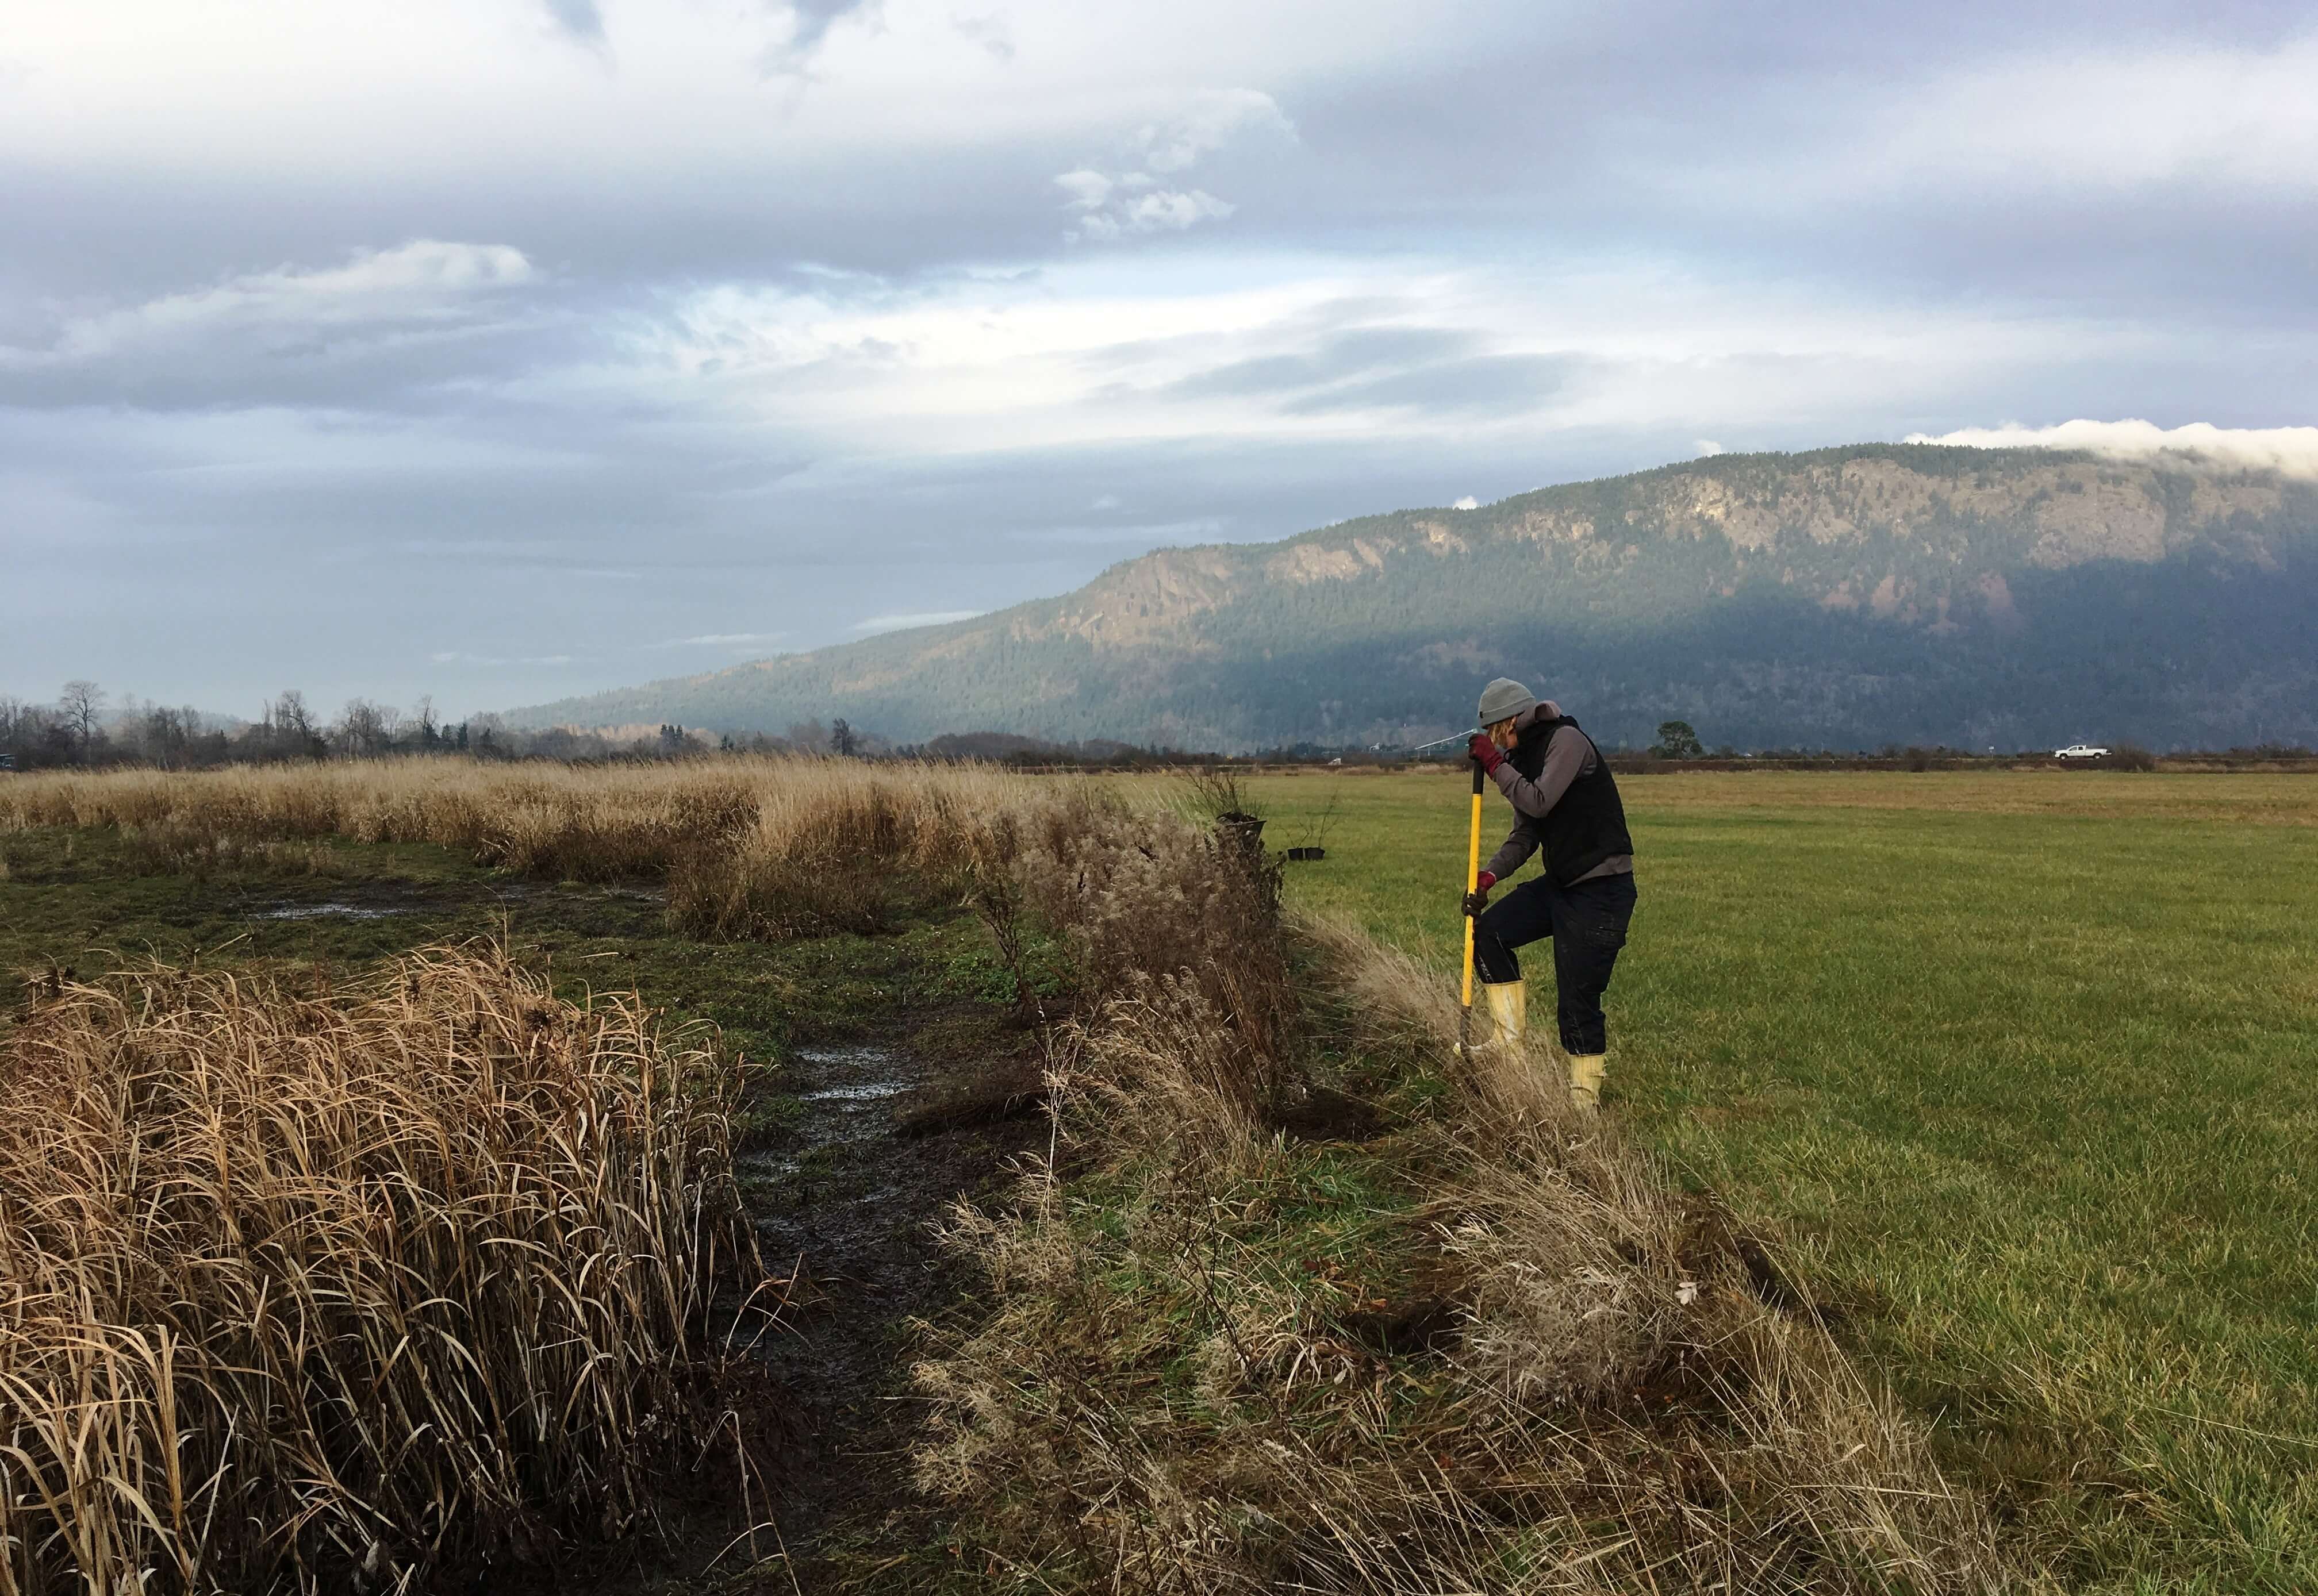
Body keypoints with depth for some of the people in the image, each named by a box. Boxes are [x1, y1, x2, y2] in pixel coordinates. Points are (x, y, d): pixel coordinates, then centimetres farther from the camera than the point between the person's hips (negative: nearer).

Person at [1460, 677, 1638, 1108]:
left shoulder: (1568, 741, -13)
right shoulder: (1525, 756, 13)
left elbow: (1539, 803, -26)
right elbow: (1526, 835, 13)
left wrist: (1496, 763, -16)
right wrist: (1488, 875, -2)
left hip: (1601, 890, -9)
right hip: (1560, 883, 9)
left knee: (1577, 1000, -5)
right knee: (1489, 931, 0)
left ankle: (1585, 1097, 9)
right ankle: (1510, 1040, 7)